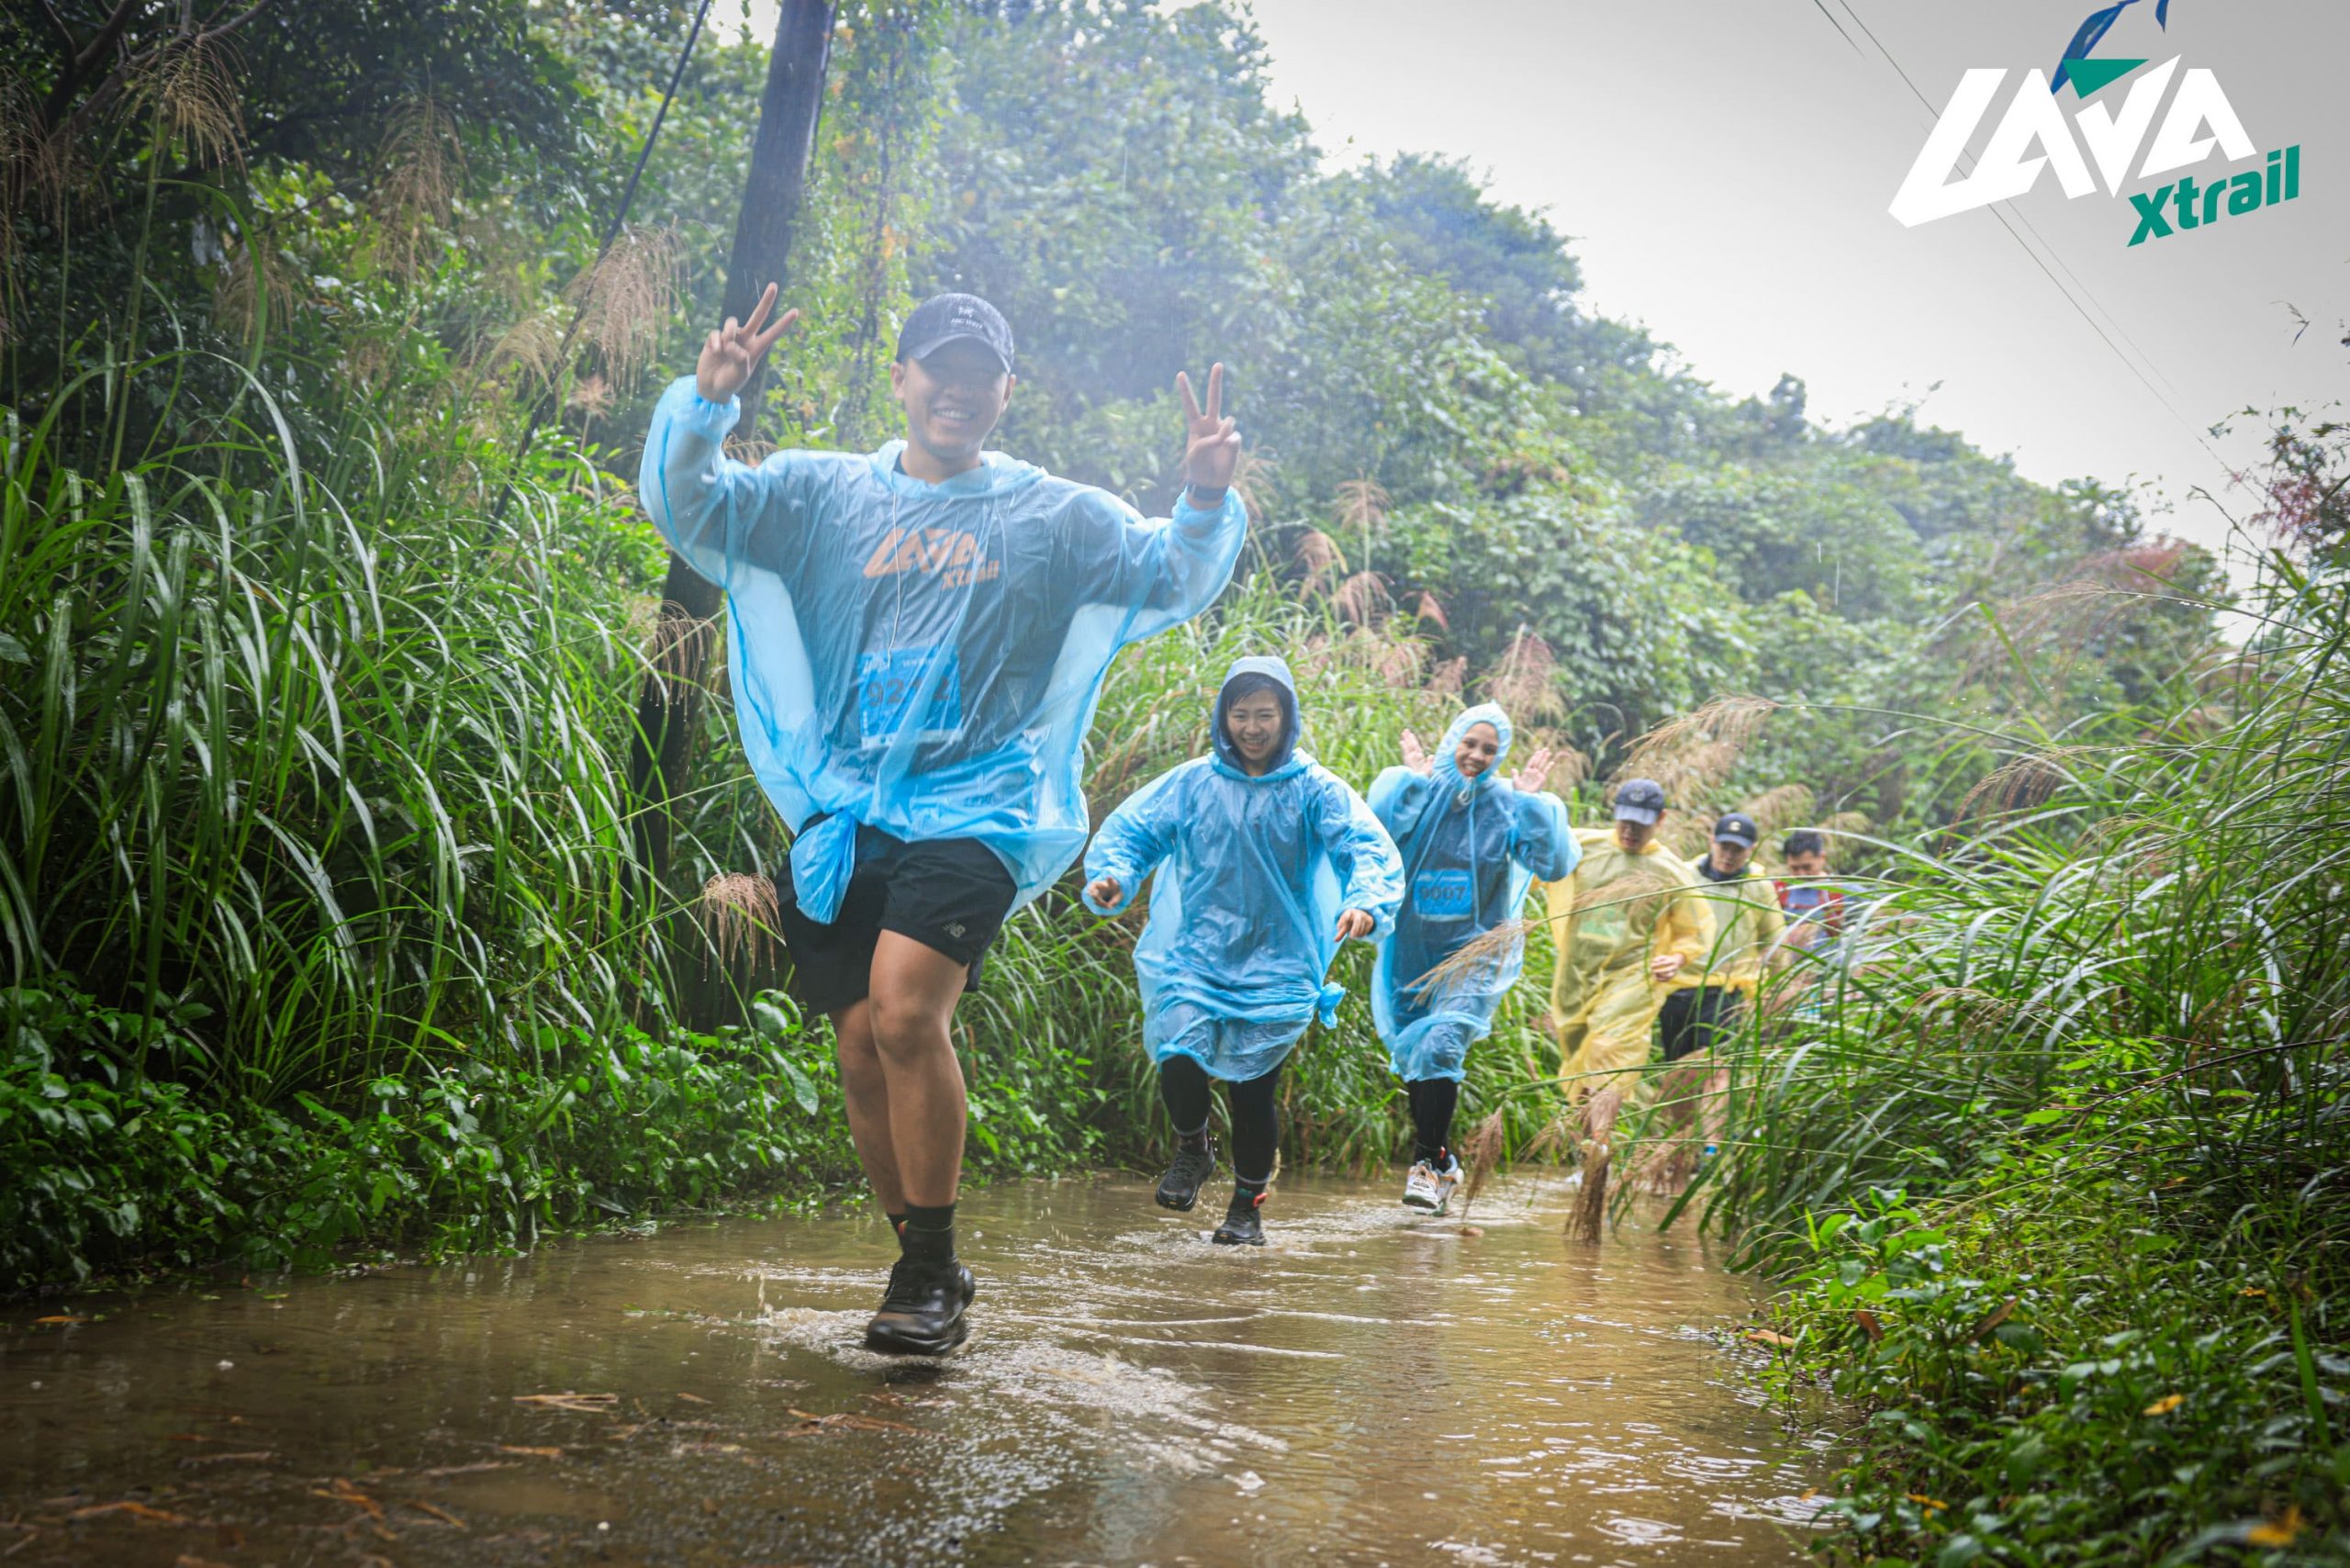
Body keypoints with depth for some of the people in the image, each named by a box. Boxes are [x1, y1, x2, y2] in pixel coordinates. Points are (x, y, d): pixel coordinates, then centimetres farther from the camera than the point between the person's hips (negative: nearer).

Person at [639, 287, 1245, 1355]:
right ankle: (930, 1275, 22)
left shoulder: (1055, 516, 11)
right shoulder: (821, 494, 13)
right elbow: (681, 505, 6)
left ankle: (931, 1275, -11)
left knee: (906, 1012, -24)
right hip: (840, 814, 3)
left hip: (973, 810, -3)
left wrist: (1205, 501, -16)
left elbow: (1175, 578, 5)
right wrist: (704, 404, -13)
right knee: (863, 1050, 3)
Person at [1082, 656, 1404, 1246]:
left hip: (1277, 963, -1)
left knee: (1253, 1084, -1)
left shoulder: (1316, 790, -2)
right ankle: (1192, 1149, 13)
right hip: (1195, 955, 1)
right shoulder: (1190, 783, 3)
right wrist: (1111, 875, -19)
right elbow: (1130, 829, 3)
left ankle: (1248, 1204, 24)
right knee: (1180, 1052, -20)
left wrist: (1365, 903, -33)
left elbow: (1371, 849, -13)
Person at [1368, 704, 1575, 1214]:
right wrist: (1411, 782, -18)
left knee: (1440, 1046, -19)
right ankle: (1443, 1162, 28)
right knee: (1412, 1054, 10)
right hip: (1412, 951, 3)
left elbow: (1555, 865, -12)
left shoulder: (1507, 805, -3)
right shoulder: (1417, 792, -2)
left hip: (1476, 952, -3)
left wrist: (1534, 803, -16)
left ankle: (1428, 1163, -9)